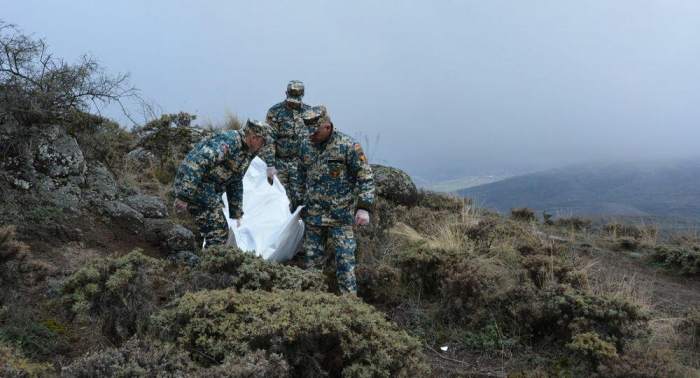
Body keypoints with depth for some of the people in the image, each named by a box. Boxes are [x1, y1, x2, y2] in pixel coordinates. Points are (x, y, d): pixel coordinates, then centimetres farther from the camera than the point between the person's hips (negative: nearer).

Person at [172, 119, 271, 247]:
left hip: (209, 191, 10)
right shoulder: (229, 140, -18)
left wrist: (236, 215, 27)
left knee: (220, 230, 14)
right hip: (195, 187, -10)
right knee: (218, 233, -10)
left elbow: (236, 185, 25)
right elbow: (198, 161, -28)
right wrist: (184, 196, -32)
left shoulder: (245, 154, 14)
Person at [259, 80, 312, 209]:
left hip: (301, 163, 1)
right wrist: (270, 164, -11)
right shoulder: (275, 111, -2)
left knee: (300, 197, -5)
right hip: (280, 163, -1)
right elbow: (269, 139, -5)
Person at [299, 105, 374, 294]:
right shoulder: (306, 146, 5)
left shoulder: (349, 146, -11)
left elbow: (366, 178, -10)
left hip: (341, 216, -5)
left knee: (345, 259, -5)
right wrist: (302, 204, 21)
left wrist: (364, 208, -18)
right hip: (313, 215, 5)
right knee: (313, 260, 11)